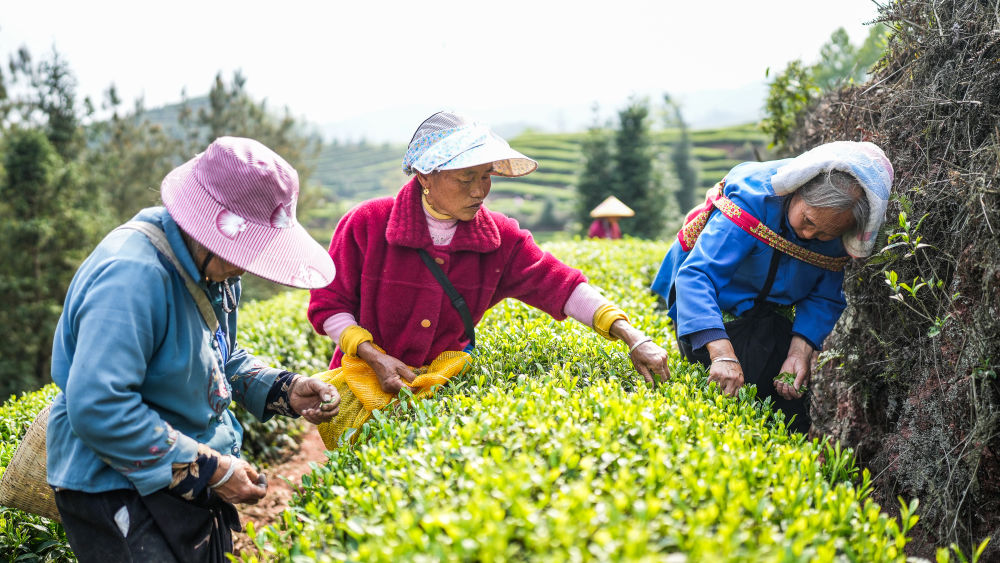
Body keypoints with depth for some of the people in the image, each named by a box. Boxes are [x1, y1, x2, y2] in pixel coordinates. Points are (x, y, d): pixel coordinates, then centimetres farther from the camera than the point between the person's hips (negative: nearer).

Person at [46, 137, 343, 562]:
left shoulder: (211, 265, 4)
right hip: (119, 493, -9)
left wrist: (283, 391, -2)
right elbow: (98, 409, -31)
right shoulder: (132, 275, -27)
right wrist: (210, 470, -25)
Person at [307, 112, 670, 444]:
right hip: (372, 382, -2)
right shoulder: (367, 225, -13)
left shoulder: (500, 239, -6)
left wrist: (634, 338, -23)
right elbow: (327, 306, -5)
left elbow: (559, 286, -11)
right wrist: (375, 356, -21)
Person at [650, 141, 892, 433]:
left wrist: (800, 350, -22)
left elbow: (826, 298, -4)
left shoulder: (841, 231, -15)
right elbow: (696, 276, -41)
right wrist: (722, 354, -52)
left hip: (768, 310, 5)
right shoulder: (754, 197, -32)